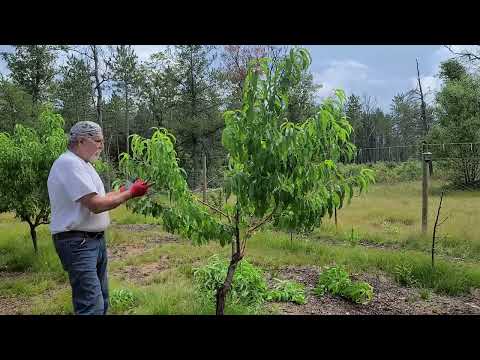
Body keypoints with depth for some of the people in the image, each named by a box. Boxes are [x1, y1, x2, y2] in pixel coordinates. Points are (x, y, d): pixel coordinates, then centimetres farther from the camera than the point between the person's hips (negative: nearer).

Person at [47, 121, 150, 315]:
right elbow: (96, 205, -22)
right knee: (92, 306, -12)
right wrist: (130, 193, -12)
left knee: (101, 301, 17)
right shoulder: (70, 163, -17)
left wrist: (125, 190, 10)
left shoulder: (82, 164, 16)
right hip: (78, 243, -11)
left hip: (95, 239, 11)